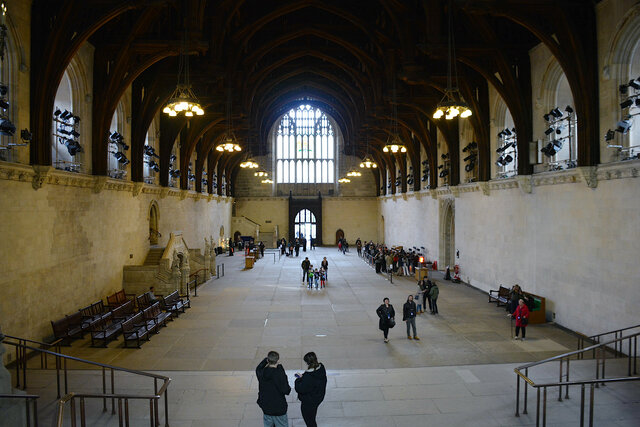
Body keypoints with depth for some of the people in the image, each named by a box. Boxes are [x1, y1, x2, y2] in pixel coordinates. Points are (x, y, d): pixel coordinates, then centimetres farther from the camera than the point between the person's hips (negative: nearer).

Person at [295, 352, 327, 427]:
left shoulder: (308, 376, -35)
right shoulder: (321, 368, -10)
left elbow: (301, 389, -26)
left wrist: (298, 380, -11)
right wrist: (303, 376, -3)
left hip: (308, 402, -8)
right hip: (318, 398, 8)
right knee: (312, 420, 29)